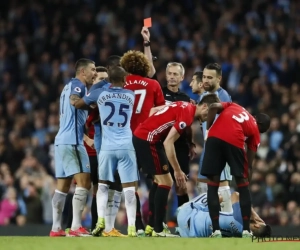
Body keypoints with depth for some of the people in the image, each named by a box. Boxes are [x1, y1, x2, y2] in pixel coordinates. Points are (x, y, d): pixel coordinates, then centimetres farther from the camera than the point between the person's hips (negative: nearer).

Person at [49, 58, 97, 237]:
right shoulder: (78, 85, -7)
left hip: (62, 141, 10)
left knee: (63, 186, 8)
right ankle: (76, 226, -19)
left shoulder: (70, 86, 23)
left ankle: (56, 228, 7)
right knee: (84, 182, -12)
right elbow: (74, 100, -28)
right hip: (72, 141, -10)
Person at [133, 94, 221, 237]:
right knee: (166, 183, -5)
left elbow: (154, 110, 20)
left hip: (139, 136, 10)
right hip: (147, 140, -10)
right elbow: (168, 142, -22)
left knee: (159, 181, 18)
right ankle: (157, 230, -5)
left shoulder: (185, 106, 11)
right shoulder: (187, 115, -17)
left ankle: (152, 225, 21)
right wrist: (177, 171, -17)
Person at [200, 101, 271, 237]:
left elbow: (214, 107, 12)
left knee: (213, 184, 11)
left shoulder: (233, 106, 34)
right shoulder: (255, 132, 25)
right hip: (234, 142, -2)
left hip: (214, 138, 2)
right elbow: (249, 164, 23)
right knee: (242, 184, 16)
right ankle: (246, 230, 14)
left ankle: (216, 230, 5)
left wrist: (208, 129, 18)